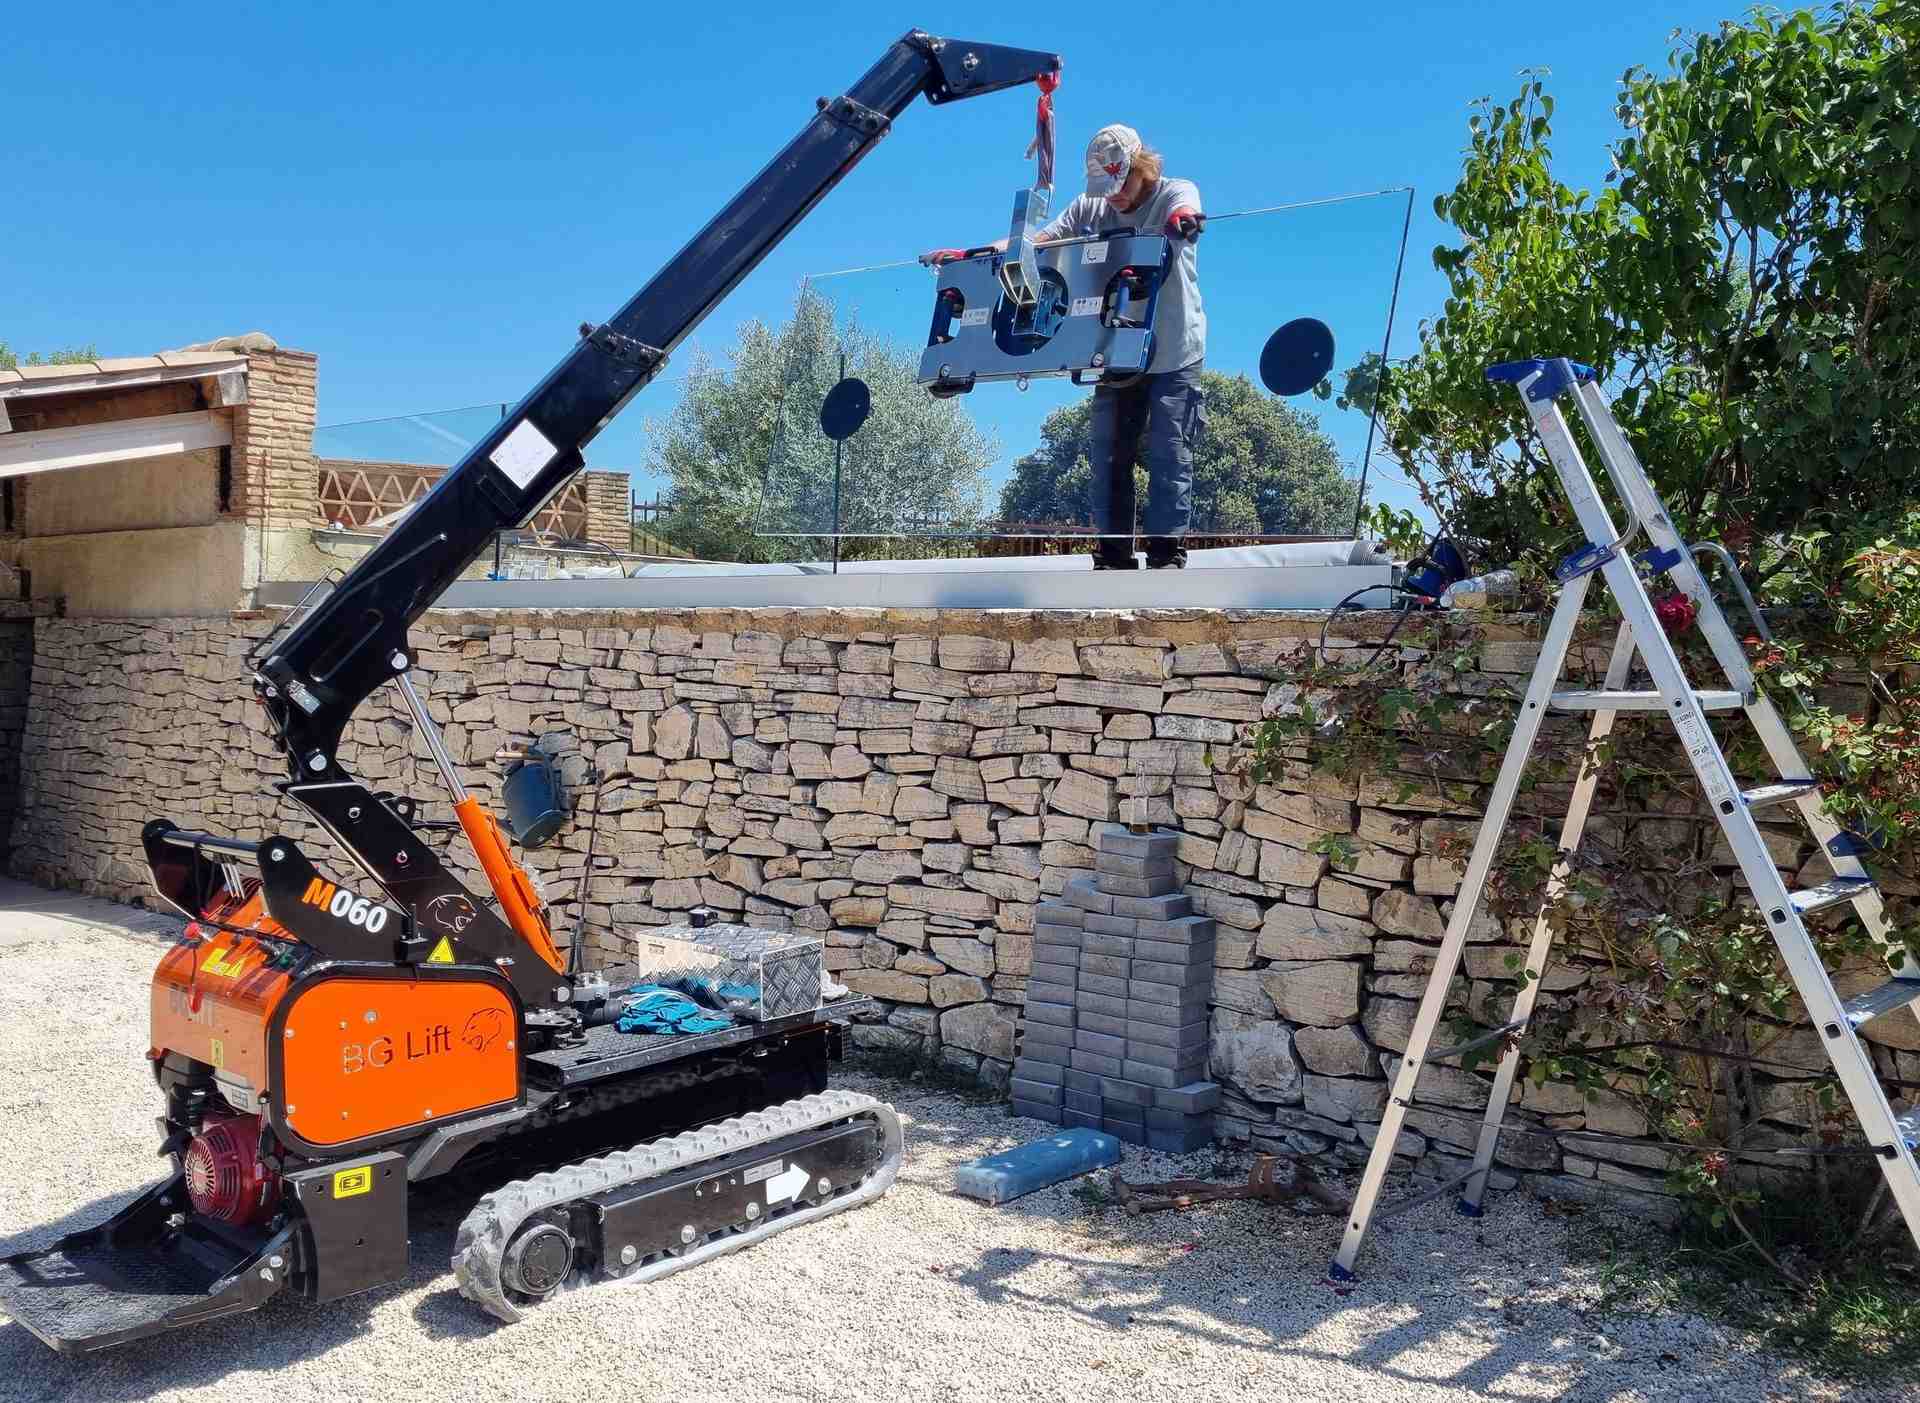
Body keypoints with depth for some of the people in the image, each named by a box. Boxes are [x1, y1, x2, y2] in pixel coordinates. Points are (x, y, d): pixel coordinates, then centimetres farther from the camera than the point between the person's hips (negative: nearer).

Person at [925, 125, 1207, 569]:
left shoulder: (1177, 192, -2)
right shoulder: (1088, 208, 9)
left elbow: (1185, 212, -26)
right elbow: (1036, 240, 2)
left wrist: (1183, 220, -52)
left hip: (1174, 355, -4)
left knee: (1169, 453, -7)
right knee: (1109, 455, 1)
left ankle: (1167, 552, -3)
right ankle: (1112, 556, 5)